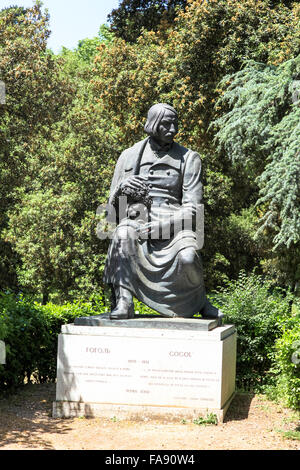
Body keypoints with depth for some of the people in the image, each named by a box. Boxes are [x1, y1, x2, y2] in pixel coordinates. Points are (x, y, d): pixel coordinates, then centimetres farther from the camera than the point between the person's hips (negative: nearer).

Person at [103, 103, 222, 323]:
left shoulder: (188, 158, 8)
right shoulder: (129, 156, 13)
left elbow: (192, 209, -1)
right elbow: (113, 209, 13)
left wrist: (162, 226, -19)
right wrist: (121, 189, -12)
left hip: (175, 226, -1)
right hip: (138, 220, 1)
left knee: (187, 257, -34)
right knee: (124, 233, -36)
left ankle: (200, 299, -1)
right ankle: (123, 301, -34)